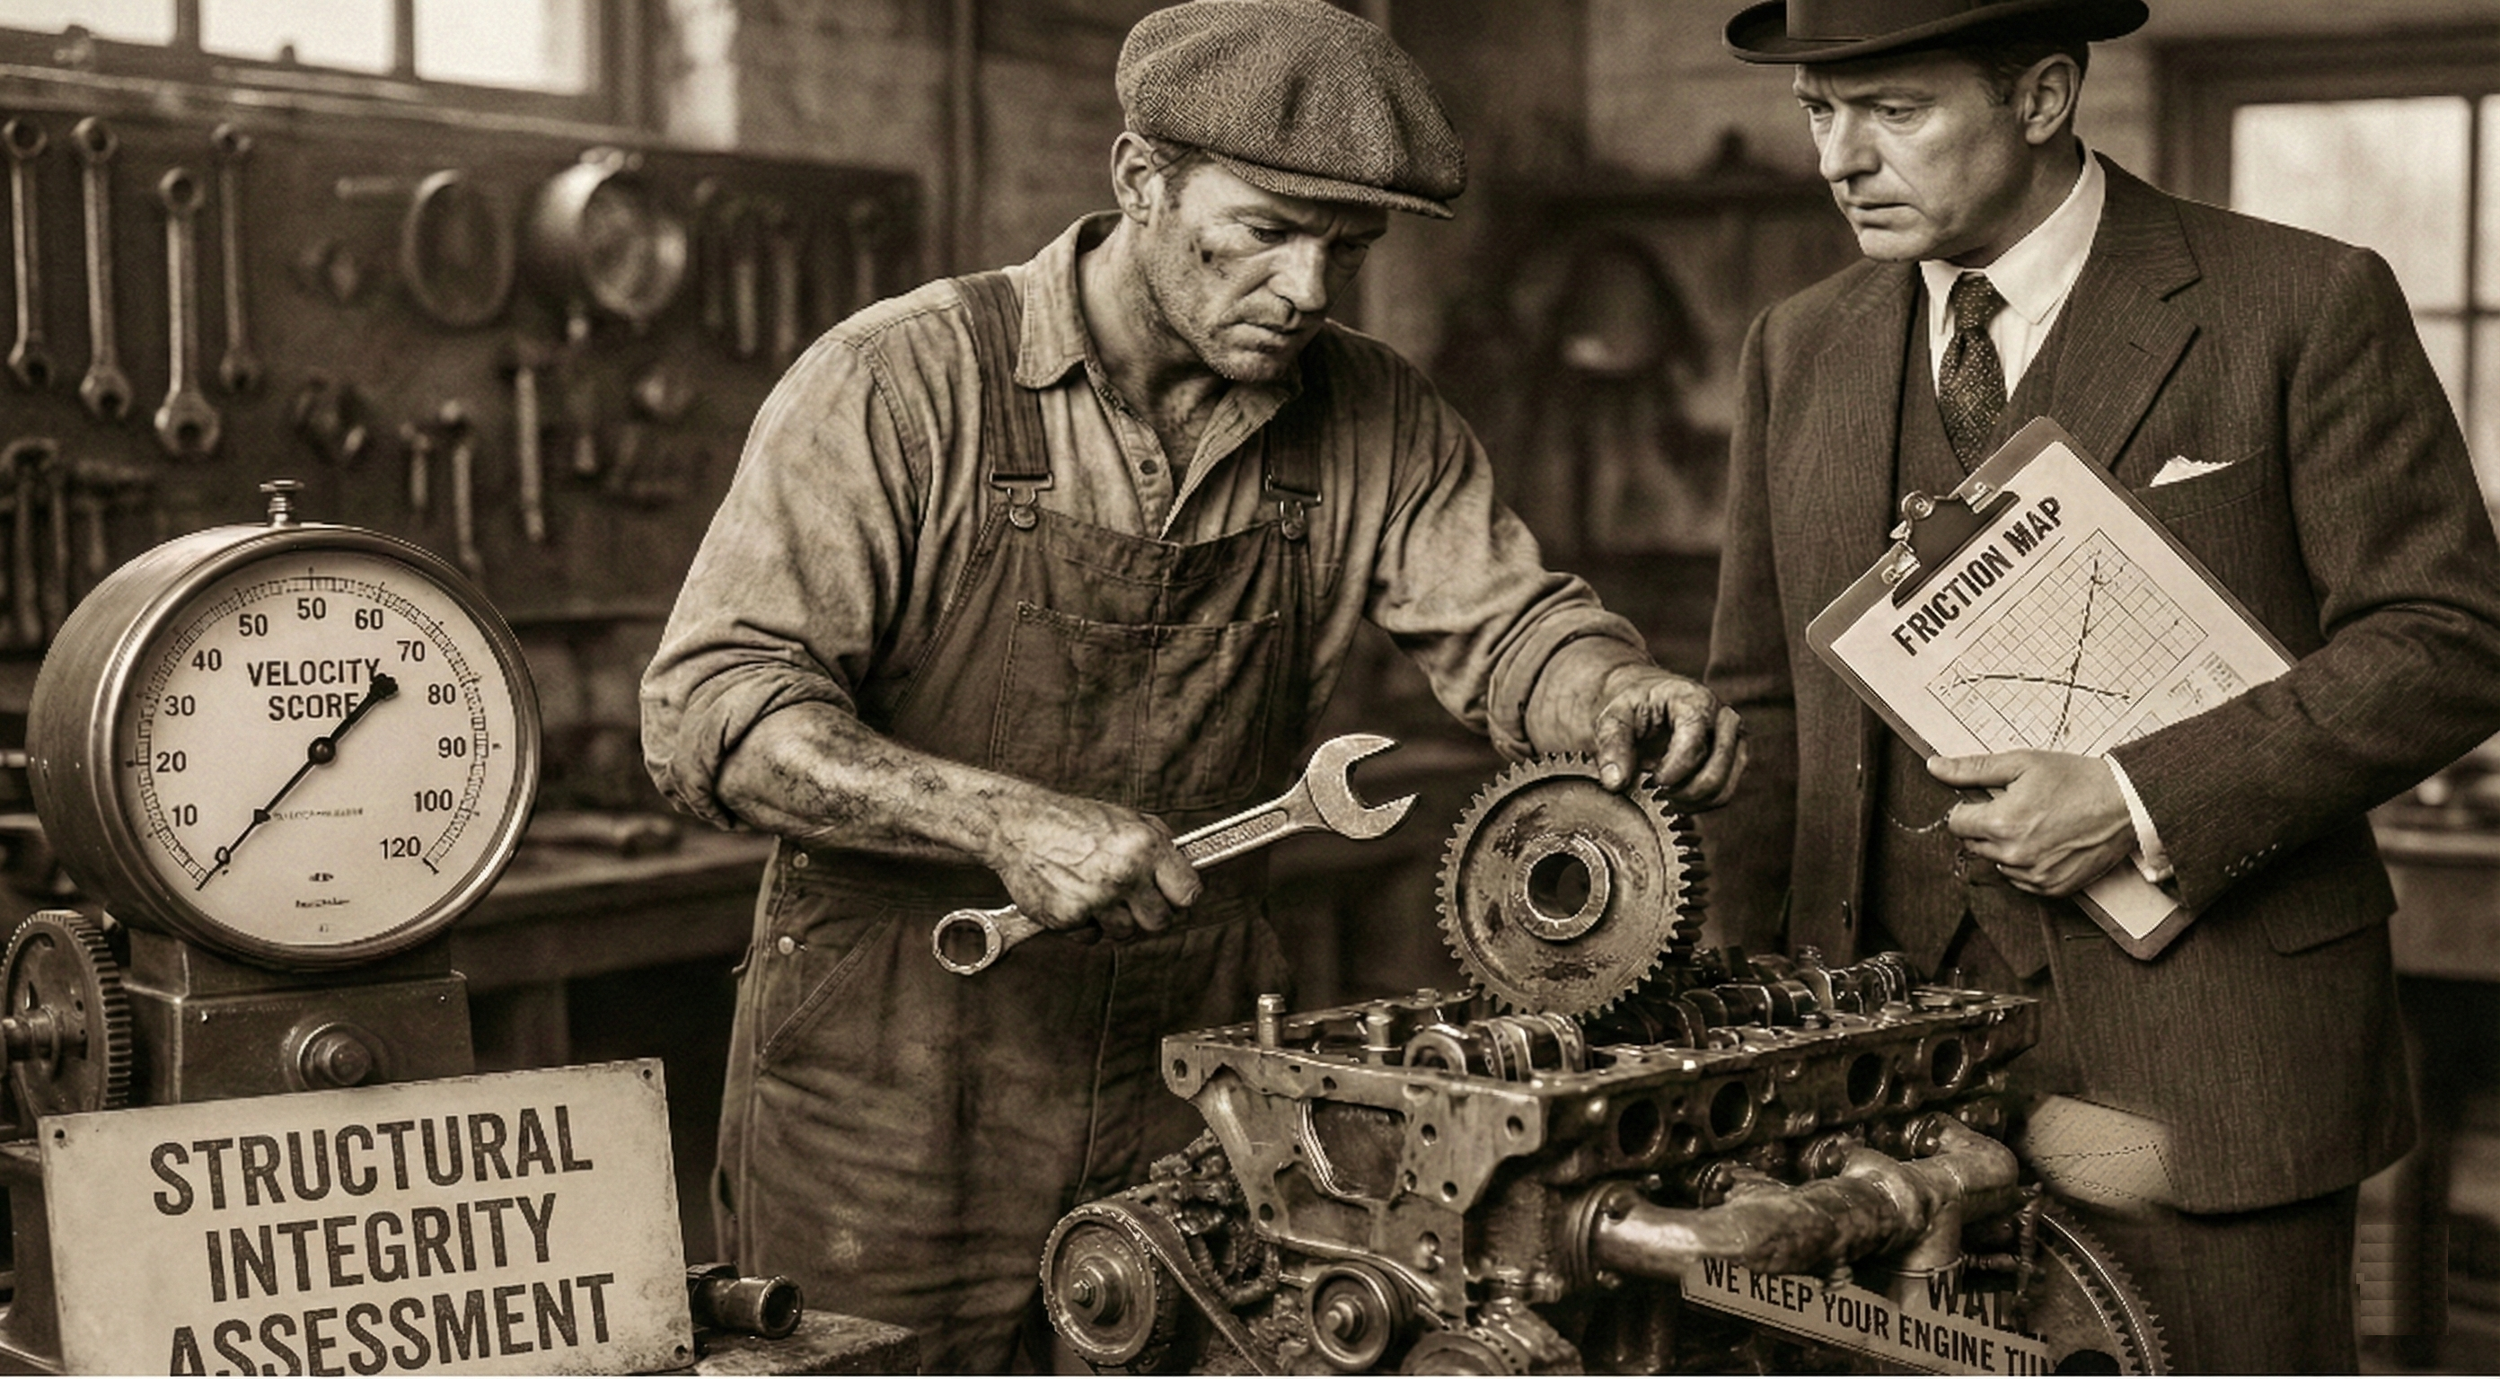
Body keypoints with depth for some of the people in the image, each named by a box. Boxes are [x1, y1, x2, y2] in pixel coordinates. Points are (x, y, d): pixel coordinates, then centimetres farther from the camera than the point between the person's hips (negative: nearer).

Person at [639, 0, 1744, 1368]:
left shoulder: (1373, 419, 2)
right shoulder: (898, 381, -12)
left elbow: (1504, 620, 6)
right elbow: (708, 705, -16)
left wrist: (1630, 701, -18)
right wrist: (1006, 821, -29)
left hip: (1199, 1077, 4)